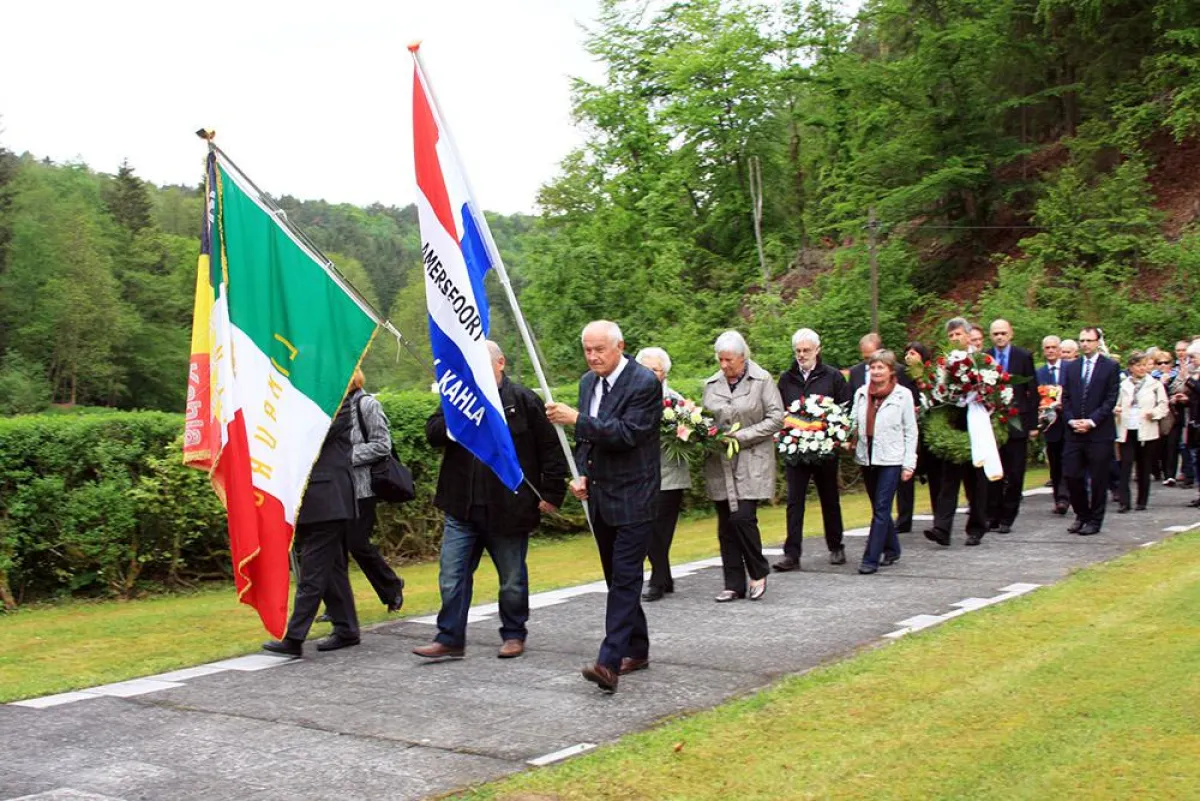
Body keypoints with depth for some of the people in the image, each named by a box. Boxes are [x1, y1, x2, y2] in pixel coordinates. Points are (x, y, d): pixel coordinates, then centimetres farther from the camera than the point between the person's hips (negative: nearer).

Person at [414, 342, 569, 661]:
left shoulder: (523, 400, -5)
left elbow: (551, 449, -5)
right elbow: (432, 433, 0)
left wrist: (552, 493, -8)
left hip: (509, 509, -3)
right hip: (462, 508, 4)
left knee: (512, 579, 11)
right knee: (452, 576, 2)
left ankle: (514, 635, 26)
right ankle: (450, 639, 10)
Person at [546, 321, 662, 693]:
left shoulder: (644, 383, -14)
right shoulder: (588, 382, 10)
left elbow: (629, 432, -24)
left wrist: (575, 418, -27)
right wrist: (582, 474, 3)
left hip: (633, 498, -8)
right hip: (601, 496, 8)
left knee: (625, 578, -11)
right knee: (617, 577, 14)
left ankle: (610, 661, -17)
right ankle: (637, 649, 26)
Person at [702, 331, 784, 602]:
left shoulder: (762, 380, -3)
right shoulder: (711, 384, 9)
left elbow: (776, 418, -5)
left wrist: (741, 436, -12)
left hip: (752, 463, -4)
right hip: (720, 465, 4)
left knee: (742, 517, -13)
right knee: (726, 524, 6)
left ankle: (759, 573, 9)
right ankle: (734, 584, 14)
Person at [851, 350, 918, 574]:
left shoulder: (903, 395, -3)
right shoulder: (861, 393, 7)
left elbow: (911, 431, -1)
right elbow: (855, 423, 12)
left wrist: (909, 463, -5)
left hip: (891, 459, -4)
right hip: (867, 458, 4)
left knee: (881, 509, -7)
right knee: (879, 508, 13)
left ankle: (871, 559, -6)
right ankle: (892, 549, 28)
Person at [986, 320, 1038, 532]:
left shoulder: (1024, 356, 1)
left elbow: (1032, 391, 2)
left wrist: (1033, 423, -2)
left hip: (1016, 423, -1)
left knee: (1014, 474, 3)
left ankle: (1007, 518, 12)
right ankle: (992, 516, 13)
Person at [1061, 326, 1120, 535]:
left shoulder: (1110, 367, 0)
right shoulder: (1072, 367, 12)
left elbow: (1111, 399, -5)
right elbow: (1065, 398, 11)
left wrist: (1091, 421, -13)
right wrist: (1071, 420, -5)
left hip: (1099, 432, -4)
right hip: (1074, 432, 4)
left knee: (1097, 479, 2)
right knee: (1072, 476, 1)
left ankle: (1094, 520, 12)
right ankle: (1081, 515, 19)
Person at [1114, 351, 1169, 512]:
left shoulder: (1155, 384, 4)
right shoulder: (1123, 385, 9)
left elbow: (1163, 405, 1)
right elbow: (1118, 405, 14)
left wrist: (1154, 413, -17)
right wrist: (1115, 410, -8)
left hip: (1147, 431, -1)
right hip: (1126, 431, 1)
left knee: (1144, 468, 6)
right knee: (1125, 466, -7)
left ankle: (1142, 502, 14)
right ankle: (1124, 502, -7)